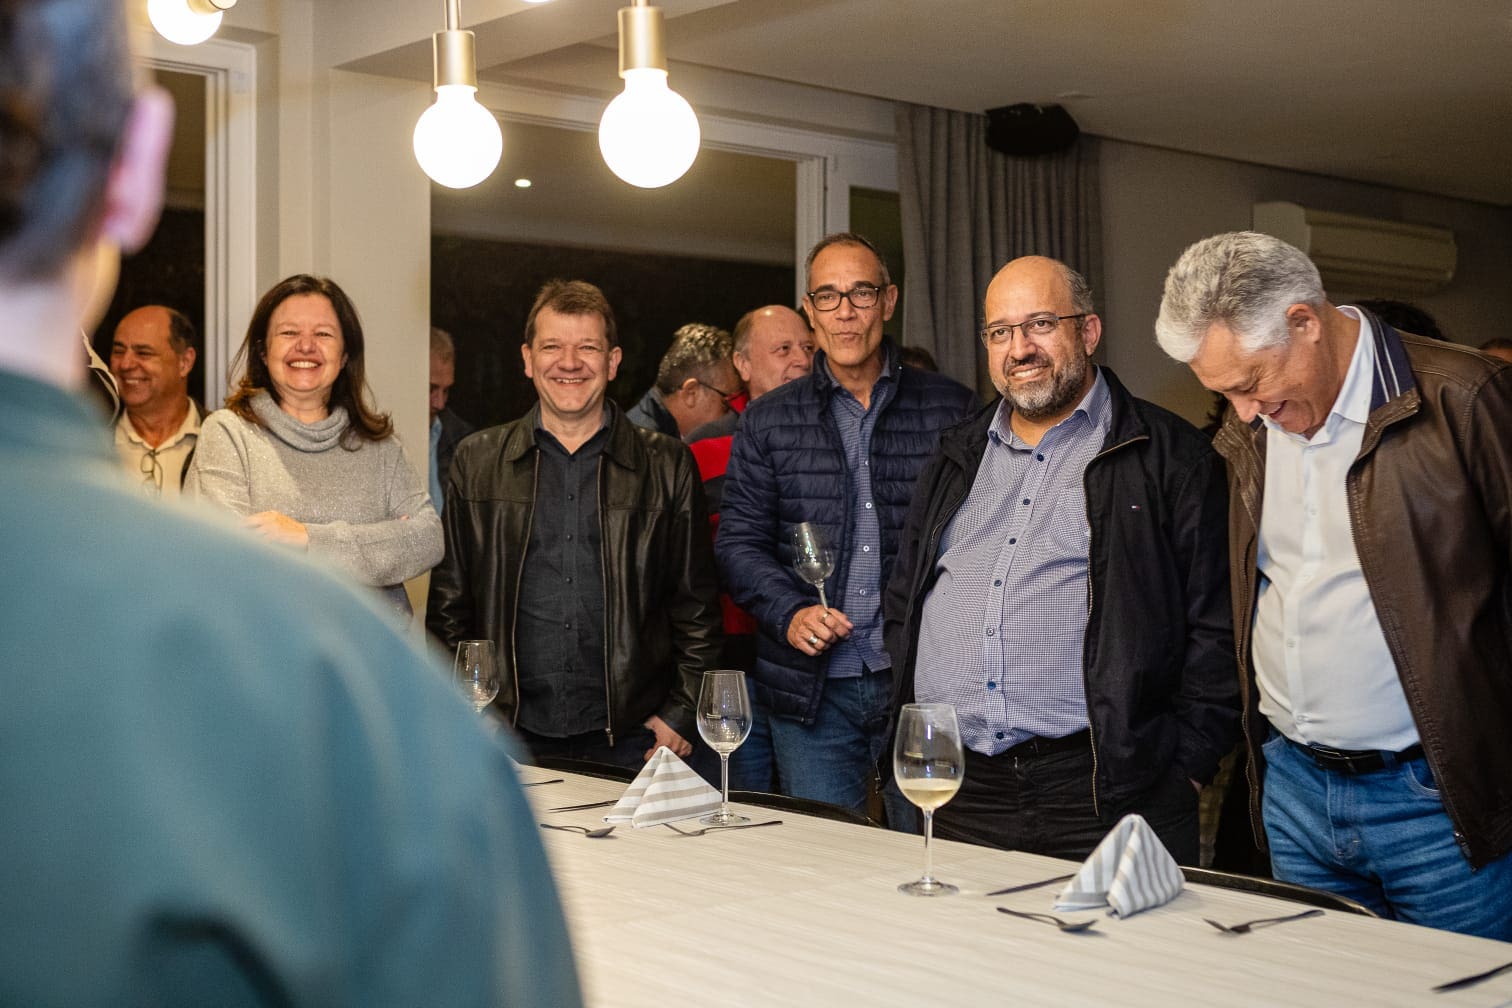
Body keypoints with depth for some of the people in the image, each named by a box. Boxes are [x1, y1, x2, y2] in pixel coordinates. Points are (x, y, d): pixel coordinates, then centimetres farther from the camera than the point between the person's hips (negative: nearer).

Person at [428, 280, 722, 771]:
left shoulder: (667, 466, 5)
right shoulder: (477, 462, 8)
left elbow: (697, 605, 7)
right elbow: (449, 603, 10)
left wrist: (681, 712, 1)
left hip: (628, 736, 0)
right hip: (512, 735, 1)